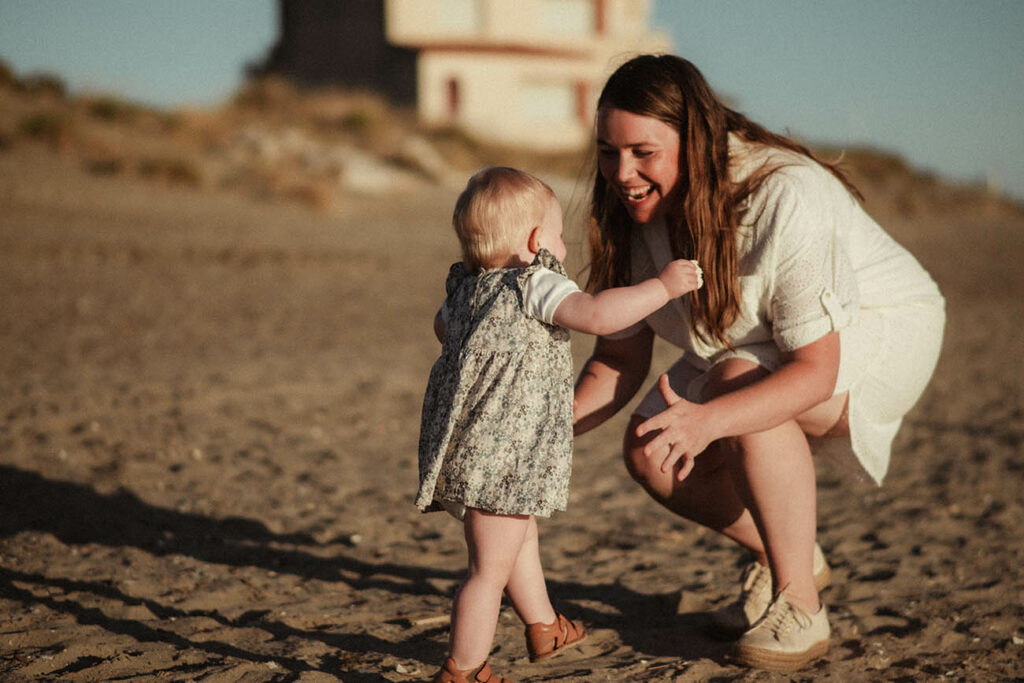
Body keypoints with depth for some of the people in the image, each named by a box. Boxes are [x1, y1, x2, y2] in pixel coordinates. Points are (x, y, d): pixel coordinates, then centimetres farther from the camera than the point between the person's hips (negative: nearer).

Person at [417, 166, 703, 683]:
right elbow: (597, 315, -31)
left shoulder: (467, 287, 10)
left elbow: (443, 327, 31)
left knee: (521, 537, 29)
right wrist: (663, 286, -21)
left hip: (468, 448, 10)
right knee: (490, 570, -1)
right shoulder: (534, 284, -16)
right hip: (499, 458, -10)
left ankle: (545, 629, 46)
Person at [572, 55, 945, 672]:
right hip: (759, 348, 7)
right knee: (651, 452, -12)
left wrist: (708, 420, -53)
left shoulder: (788, 198, -35)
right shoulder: (636, 211, -14)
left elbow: (816, 368, -37)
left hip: (879, 331, -7)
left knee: (736, 381, -35)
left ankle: (799, 607, -20)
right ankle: (789, 556, 13)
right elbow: (621, 357, -8)